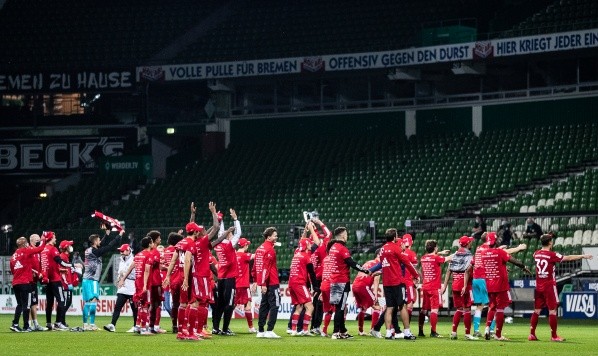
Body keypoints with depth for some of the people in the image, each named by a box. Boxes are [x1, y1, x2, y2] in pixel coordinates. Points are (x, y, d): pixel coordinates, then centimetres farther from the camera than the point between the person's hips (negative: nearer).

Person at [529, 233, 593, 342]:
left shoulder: (536, 254, 5)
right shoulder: (552, 255, -13)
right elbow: (568, 258, -9)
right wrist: (583, 256, 0)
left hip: (538, 286, 6)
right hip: (549, 286, -6)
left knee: (537, 310, 10)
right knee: (552, 310, -1)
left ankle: (532, 334, 8)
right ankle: (554, 336, 1)